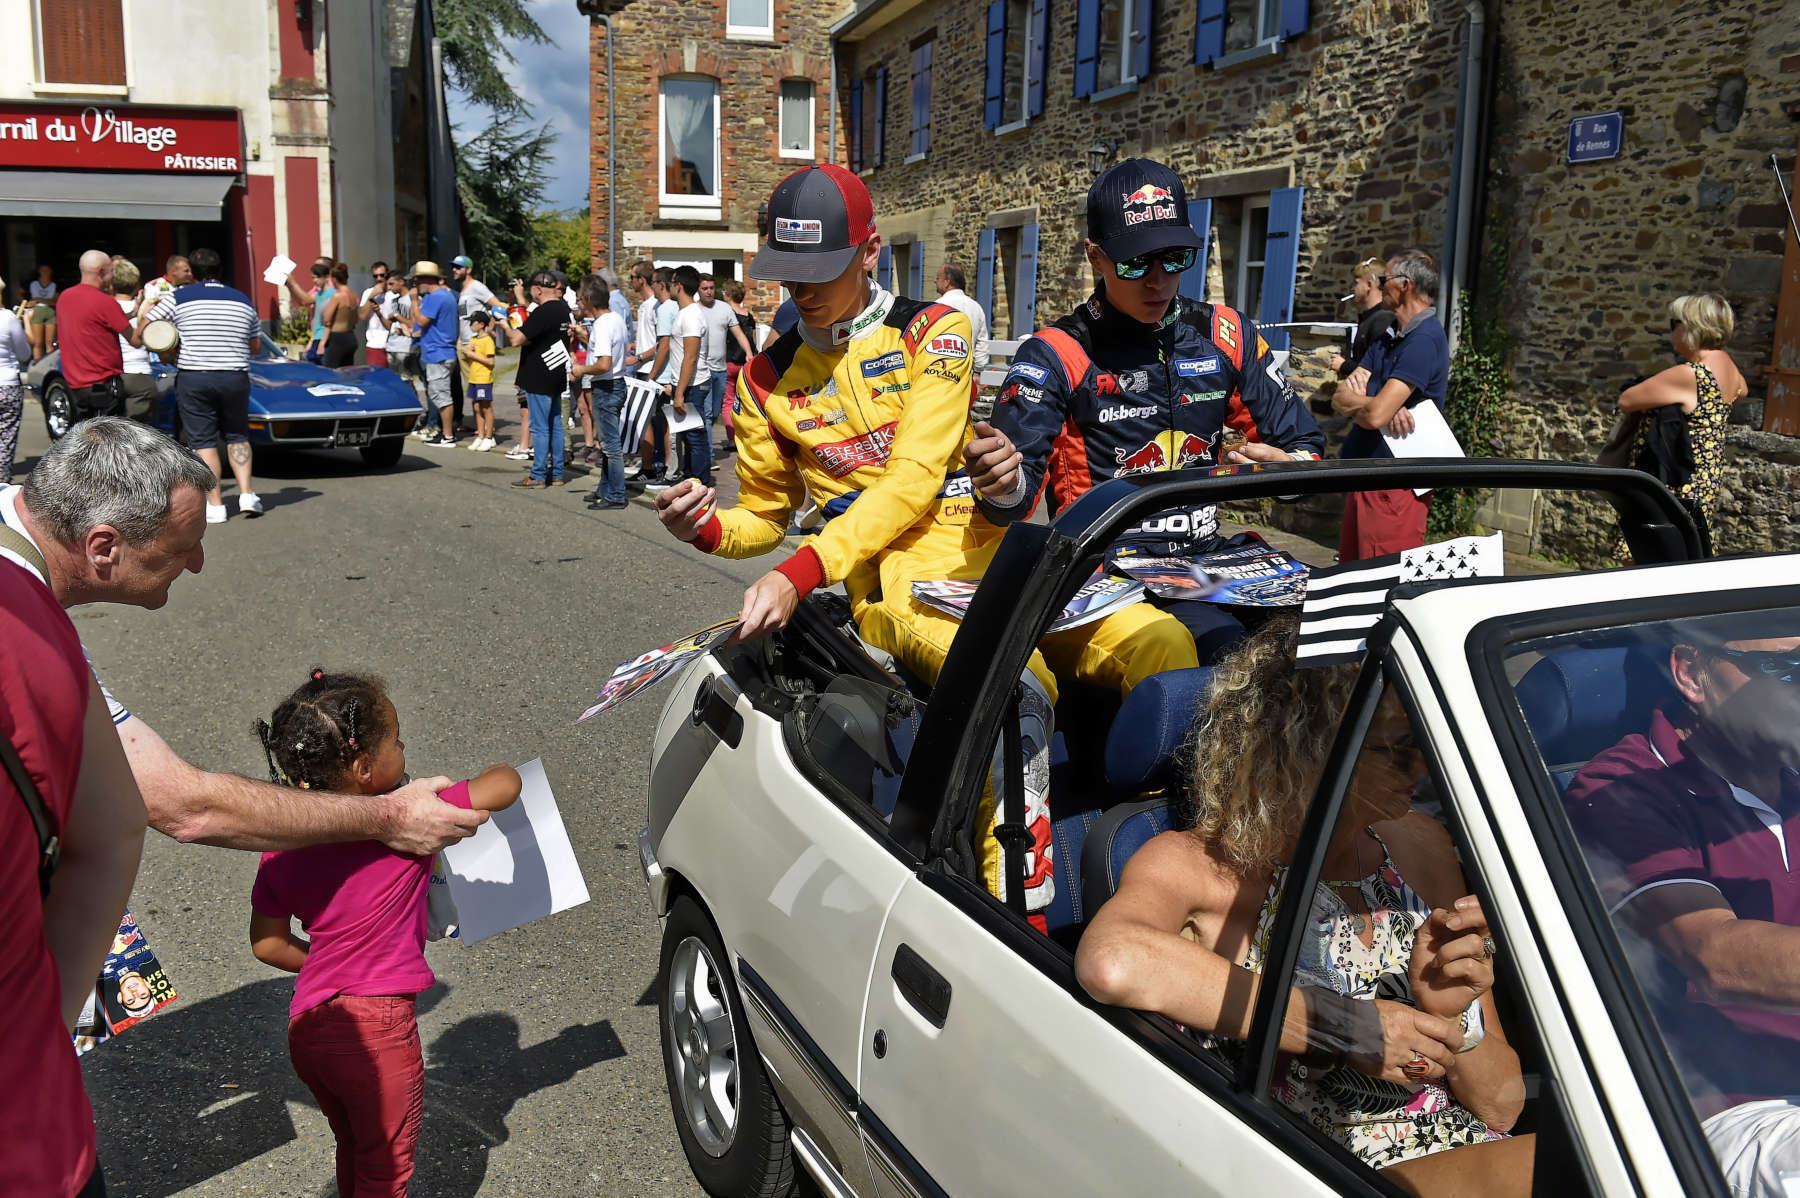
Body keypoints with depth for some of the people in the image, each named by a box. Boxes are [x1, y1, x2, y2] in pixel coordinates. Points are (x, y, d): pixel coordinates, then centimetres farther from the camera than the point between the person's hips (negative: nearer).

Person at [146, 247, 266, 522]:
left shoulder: (178, 298, 0)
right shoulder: (243, 300, 10)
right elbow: (256, 345, 16)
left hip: (193, 378, -2)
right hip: (236, 378, 2)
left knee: (203, 441, 3)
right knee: (237, 436, 17)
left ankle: (215, 505, 2)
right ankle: (247, 495, 4)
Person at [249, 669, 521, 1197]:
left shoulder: (282, 848, 0)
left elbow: (266, 942, 9)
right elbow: (505, 783, -15)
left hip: (308, 1028, 6)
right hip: (376, 1031, -6)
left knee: (353, 1151, 29)